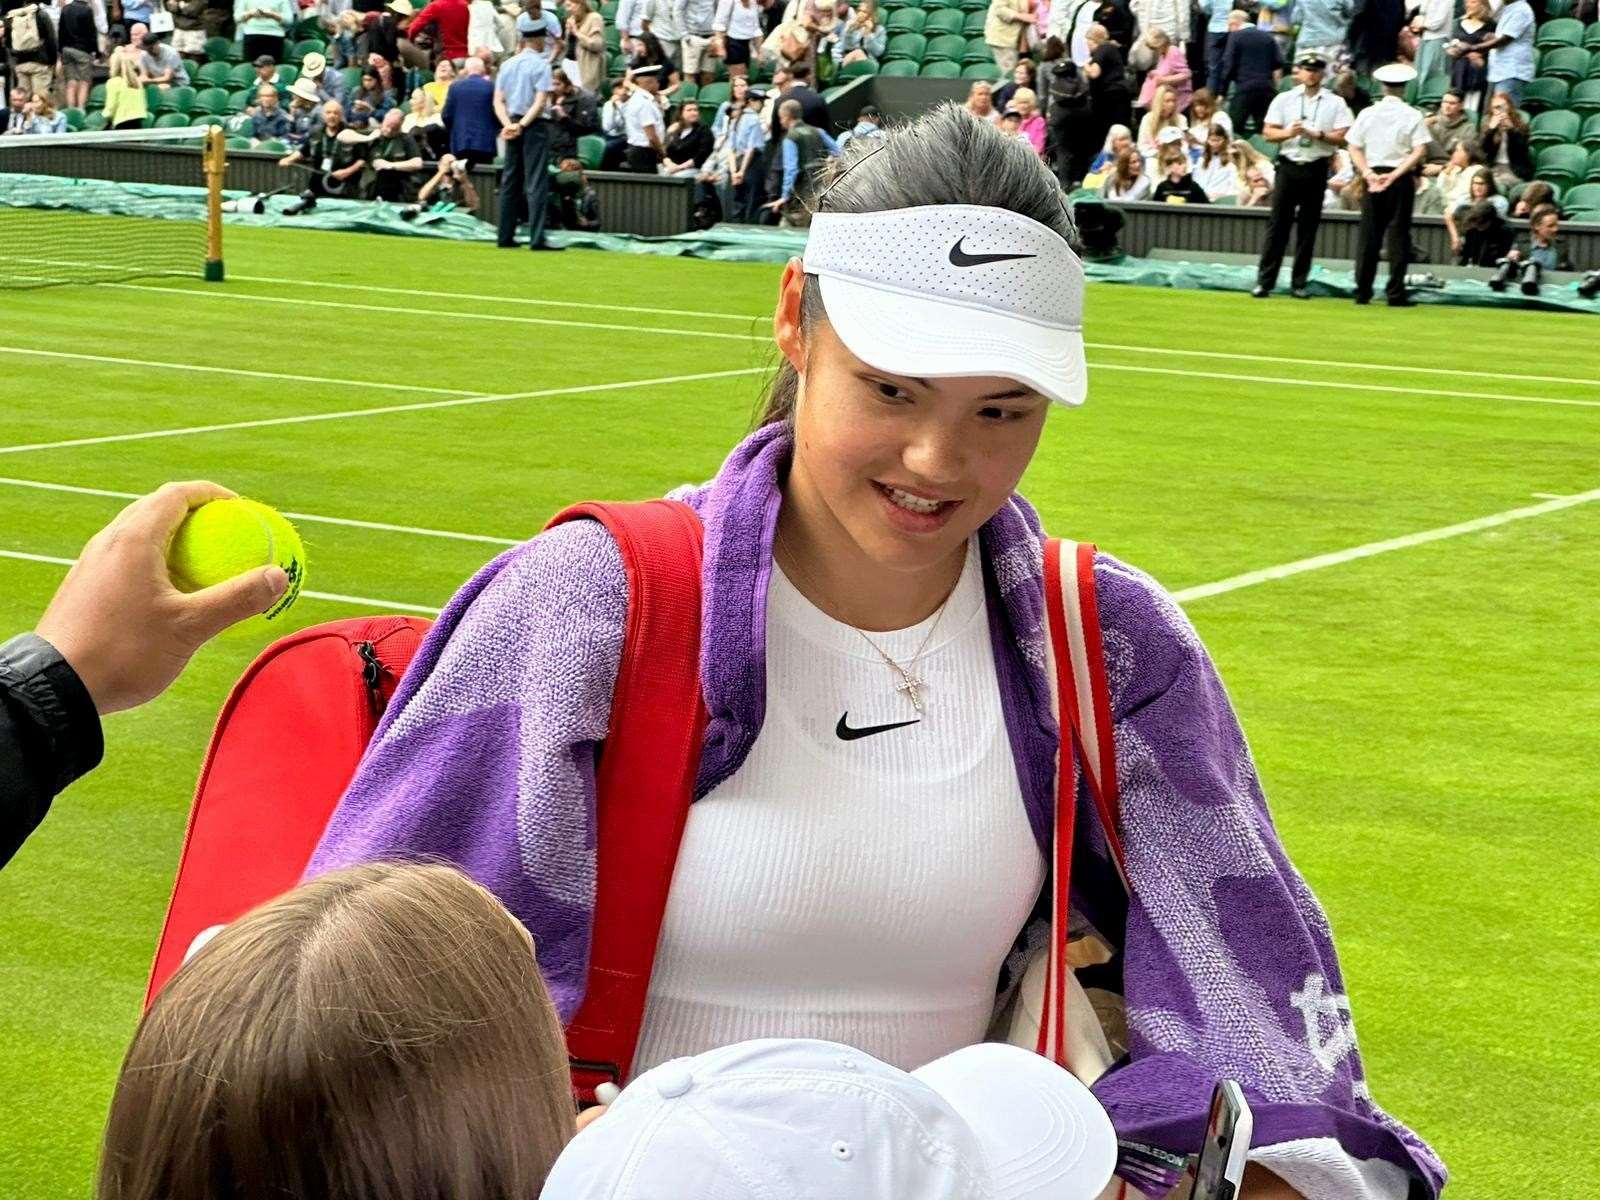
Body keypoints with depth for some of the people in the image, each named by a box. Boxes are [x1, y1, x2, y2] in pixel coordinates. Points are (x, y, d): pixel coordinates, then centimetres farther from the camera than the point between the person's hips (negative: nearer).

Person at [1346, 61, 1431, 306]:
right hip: (1402, 179, -2)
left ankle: (1362, 292, 6)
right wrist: (1395, 175, -13)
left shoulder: (1367, 114, 4)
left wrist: (1367, 173, -9)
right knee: (1398, 234, 0)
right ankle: (1396, 294, -3)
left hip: (1372, 177, 2)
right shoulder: (1412, 116, -3)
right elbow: (1419, 151, -11)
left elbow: (1354, 148, -1)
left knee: (1368, 234, 7)